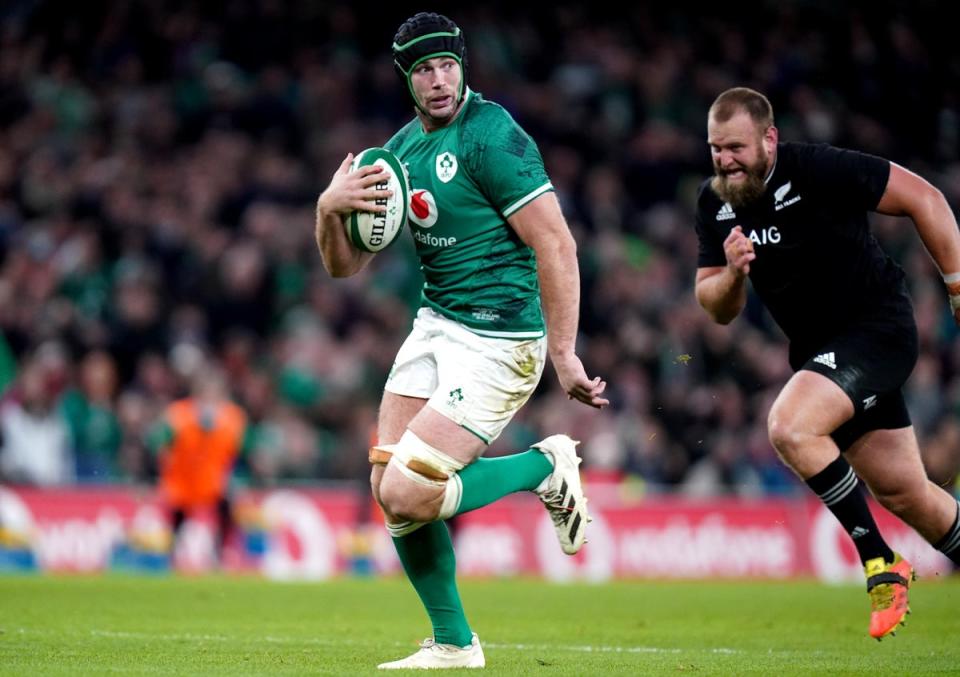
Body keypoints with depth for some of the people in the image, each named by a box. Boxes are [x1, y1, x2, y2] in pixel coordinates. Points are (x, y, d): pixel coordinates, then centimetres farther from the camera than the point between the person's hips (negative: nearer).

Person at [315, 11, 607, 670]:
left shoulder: (491, 135, -16)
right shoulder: (402, 147, 10)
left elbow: (556, 246, -19)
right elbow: (345, 264, 13)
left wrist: (564, 355, -21)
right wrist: (330, 208, -9)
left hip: (498, 339, -8)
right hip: (436, 324, 8)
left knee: (409, 497, -15)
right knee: (389, 488, 2)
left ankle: (547, 467, 5)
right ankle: (453, 644, 17)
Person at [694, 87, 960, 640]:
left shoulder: (820, 170, -20)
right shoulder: (715, 203, 0)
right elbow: (719, 311, 5)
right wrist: (732, 273, -18)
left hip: (879, 329, -7)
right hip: (818, 347, 7)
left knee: (790, 428, -27)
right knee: (902, 492, 11)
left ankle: (881, 563, -13)